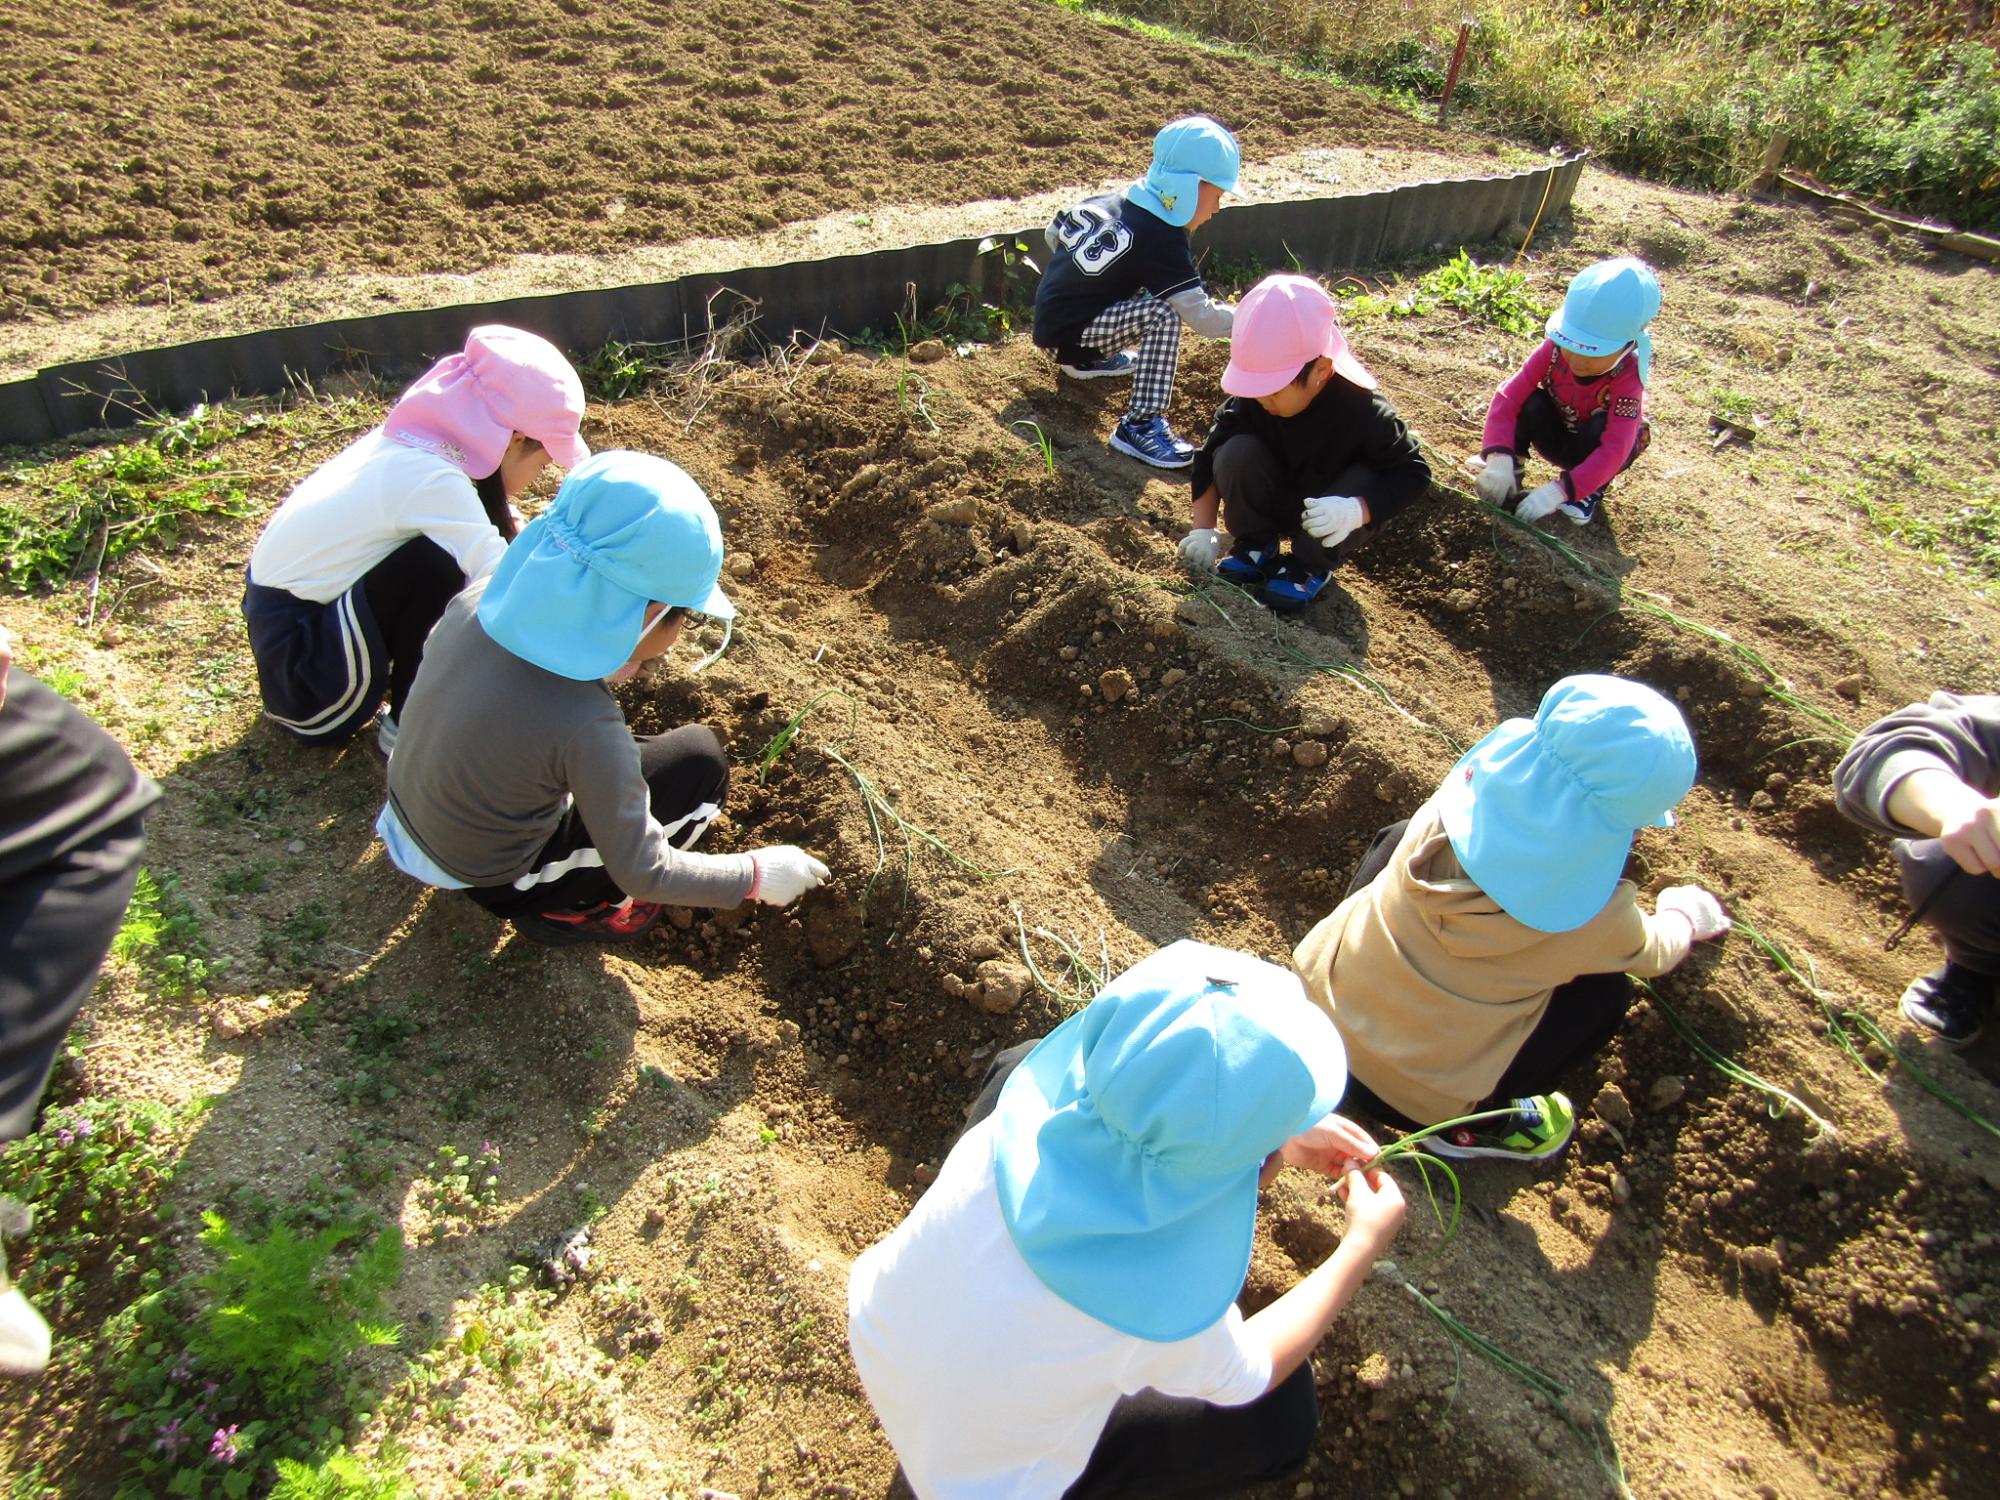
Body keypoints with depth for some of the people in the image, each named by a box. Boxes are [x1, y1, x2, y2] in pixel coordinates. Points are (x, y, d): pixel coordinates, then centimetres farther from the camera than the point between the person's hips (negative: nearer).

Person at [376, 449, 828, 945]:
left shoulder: (478, 601, -17)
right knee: (700, 759, -6)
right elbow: (640, 871, -21)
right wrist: (756, 875, -10)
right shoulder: (584, 724, -35)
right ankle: (564, 910, 7)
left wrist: (616, 664, -1)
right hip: (490, 879, -6)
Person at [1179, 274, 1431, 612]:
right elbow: (1210, 456, -14)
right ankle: (1256, 545, -5)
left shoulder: (1364, 411, -30)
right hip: (1271, 505, 2)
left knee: (1366, 481, -32)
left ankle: (1312, 565, -11)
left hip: (1326, 517, -1)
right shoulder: (1250, 400, -22)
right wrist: (1203, 530, -20)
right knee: (1237, 452, -25)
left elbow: (1413, 473, -25)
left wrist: (1357, 510, -43)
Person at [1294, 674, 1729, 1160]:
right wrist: (1684, 917, 34)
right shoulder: (1593, 915, -17)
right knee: (1605, 993, 11)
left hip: (1312, 1008, 4)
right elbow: (1651, 954, 9)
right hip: (1411, 1101, -3)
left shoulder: (1456, 811, -11)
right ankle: (1475, 1125, 15)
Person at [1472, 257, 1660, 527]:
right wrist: (1499, 459, -46)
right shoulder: (1554, 349, -27)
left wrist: (1559, 490, -52)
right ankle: (1516, 465, -8)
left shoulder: (1627, 377, -33)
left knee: (1602, 425, -35)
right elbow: (1507, 398, -31)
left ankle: (1592, 491, -11)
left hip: (1596, 446, -1)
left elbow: (1614, 449, -41)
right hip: (1558, 436, 1)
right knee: (1531, 402, -28)